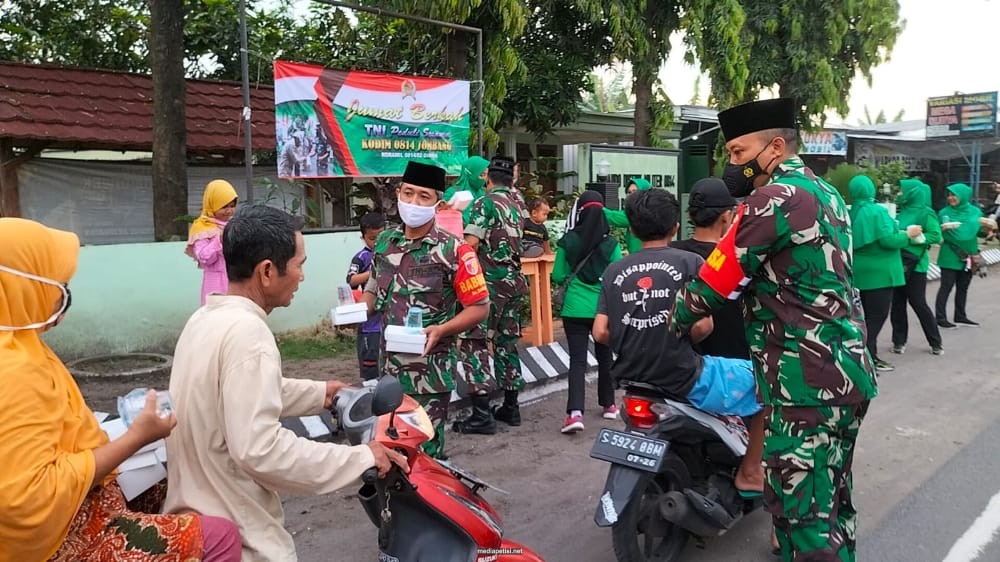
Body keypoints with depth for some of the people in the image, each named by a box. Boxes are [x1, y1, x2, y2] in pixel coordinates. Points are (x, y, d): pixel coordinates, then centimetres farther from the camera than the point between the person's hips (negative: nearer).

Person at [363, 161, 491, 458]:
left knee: (426, 450, 3)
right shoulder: (385, 241, 6)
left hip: (430, 371, -5)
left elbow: (479, 307, -8)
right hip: (390, 367, 6)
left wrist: (441, 330, -22)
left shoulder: (453, 250, -11)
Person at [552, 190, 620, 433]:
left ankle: (575, 412, -15)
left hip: (574, 308, -1)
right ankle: (608, 405, 33)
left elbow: (557, 276, -1)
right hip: (603, 309, 1)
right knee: (605, 357, 19)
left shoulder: (568, 241, -5)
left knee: (577, 360, -1)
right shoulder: (610, 243, -6)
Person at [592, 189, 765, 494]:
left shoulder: (614, 271, 5)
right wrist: (682, 341, 5)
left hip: (632, 377, 6)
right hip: (685, 381, -6)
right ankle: (750, 472, 18)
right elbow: (703, 325, -15)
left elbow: (600, 333, -1)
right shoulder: (690, 262, -6)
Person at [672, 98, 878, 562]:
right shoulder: (826, 193, 17)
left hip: (807, 381, -10)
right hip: (849, 371, 10)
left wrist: (677, 322, 6)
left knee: (800, 511, -4)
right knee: (831, 501, 19)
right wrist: (718, 311, 17)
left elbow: (715, 280, -12)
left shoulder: (774, 198, -14)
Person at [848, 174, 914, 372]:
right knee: (877, 315, -1)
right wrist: (908, 234, -6)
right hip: (879, 272, -8)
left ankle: (870, 355, 21)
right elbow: (887, 240, -21)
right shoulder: (877, 211, -16)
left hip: (862, 271, 8)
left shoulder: (853, 212, 6)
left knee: (870, 314, 15)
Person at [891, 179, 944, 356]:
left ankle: (935, 342, 14)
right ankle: (899, 340, 18)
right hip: (899, 263, 6)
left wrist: (911, 237, -21)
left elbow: (936, 236, -18)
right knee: (897, 303, 8)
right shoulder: (903, 213, 11)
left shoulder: (926, 213, -9)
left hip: (915, 265, -6)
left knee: (918, 303, -1)